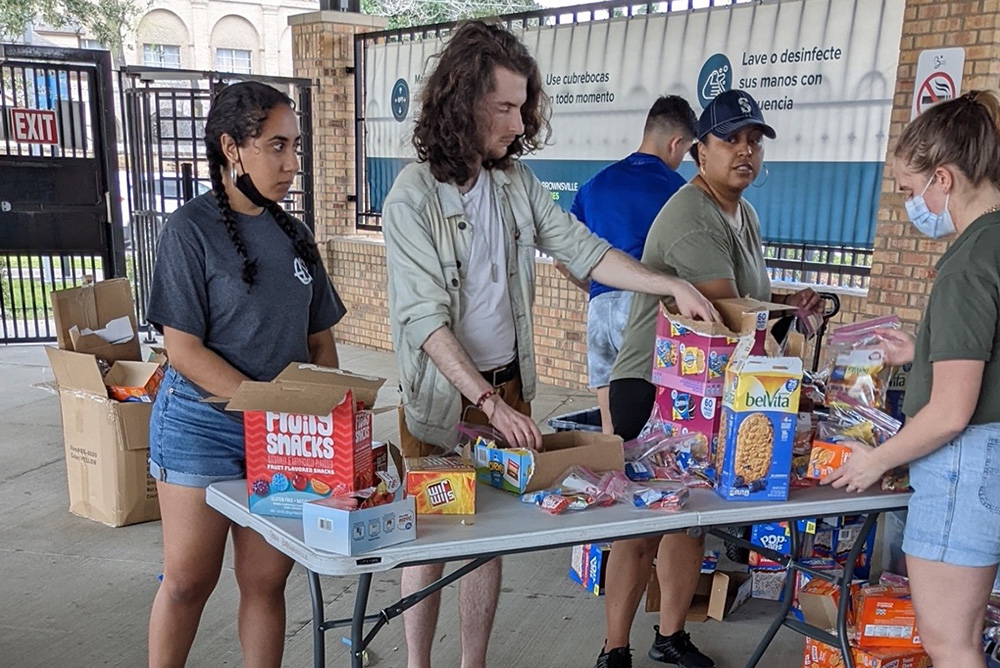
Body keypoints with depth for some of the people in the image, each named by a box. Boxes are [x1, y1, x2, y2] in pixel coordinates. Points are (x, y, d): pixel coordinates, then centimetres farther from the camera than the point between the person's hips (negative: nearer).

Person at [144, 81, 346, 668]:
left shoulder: (294, 236, 8)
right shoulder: (192, 229, -9)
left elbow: (321, 339, 12)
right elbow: (183, 349, -13)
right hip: (203, 425, -4)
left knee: (267, 580, 10)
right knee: (189, 581, 10)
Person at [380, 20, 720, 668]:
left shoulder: (517, 182, 2)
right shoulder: (414, 195, -15)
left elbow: (582, 249, 4)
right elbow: (426, 318, -20)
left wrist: (673, 285, -6)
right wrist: (488, 402, -25)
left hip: (510, 387, 5)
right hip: (443, 398, -5)